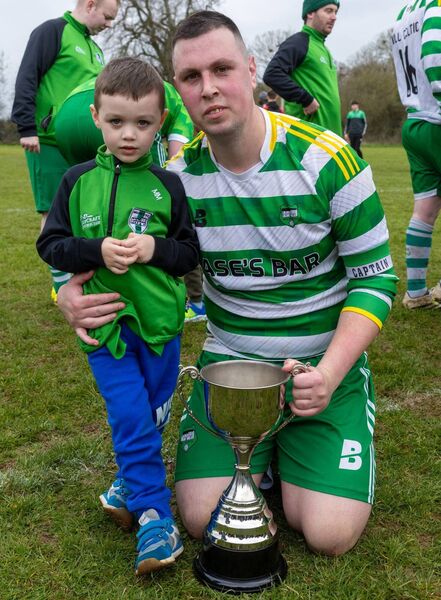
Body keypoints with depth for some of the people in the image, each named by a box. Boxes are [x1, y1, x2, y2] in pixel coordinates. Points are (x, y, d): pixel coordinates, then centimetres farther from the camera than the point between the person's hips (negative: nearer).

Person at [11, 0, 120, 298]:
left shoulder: (94, 47, 20)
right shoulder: (53, 31, -4)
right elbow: (27, 79, -11)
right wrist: (27, 127, -17)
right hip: (50, 143, -7)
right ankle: (62, 285, 6)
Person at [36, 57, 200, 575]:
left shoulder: (167, 185, -2)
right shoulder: (77, 181, -1)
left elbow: (191, 253, 0)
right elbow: (50, 245, 0)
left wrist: (155, 249, -19)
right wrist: (96, 251, -17)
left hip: (159, 320, 1)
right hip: (103, 322, -1)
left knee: (153, 413, 14)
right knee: (130, 416, -5)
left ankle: (130, 481, 40)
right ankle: (153, 515, 8)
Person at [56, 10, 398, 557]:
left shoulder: (325, 158, -14)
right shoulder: (180, 174, -5)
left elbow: (374, 276, -9)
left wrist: (330, 373, -22)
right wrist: (71, 294, -16)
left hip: (326, 359, -2)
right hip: (229, 358, 2)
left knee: (329, 534, -13)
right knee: (204, 519, -11)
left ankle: (292, 448, 18)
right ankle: (260, 457, 20)